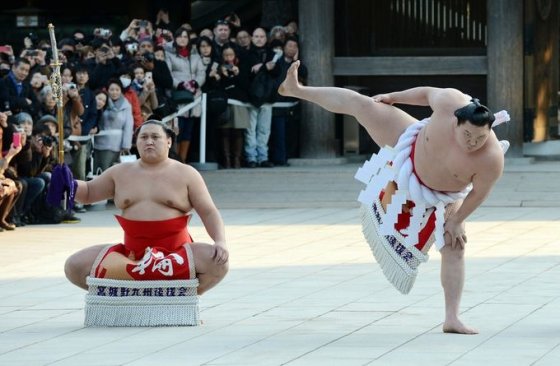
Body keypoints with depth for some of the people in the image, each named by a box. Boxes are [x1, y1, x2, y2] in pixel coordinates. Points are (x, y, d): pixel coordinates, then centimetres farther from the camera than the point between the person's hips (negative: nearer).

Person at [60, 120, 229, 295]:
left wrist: (220, 242, -17)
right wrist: (67, 185, 0)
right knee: (74, 266, -14)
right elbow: (88, 193, 22)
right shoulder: (121, 173, 11)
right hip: (131, 253, 3)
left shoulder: (186, 174, 3)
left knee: (217, 262, -32)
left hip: (176, 252, -2)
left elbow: (209, 213, 1)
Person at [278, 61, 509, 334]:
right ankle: (296, 90, 28)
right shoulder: (448, 103, -37)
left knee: (454, 248, -8)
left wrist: (456, 221, -14)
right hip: (413, 148, 2)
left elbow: (479, 193, -24)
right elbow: (426, 93, -14)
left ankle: (452, 319, -2)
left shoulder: (491, 159, -40)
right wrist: (393, 97, 0)